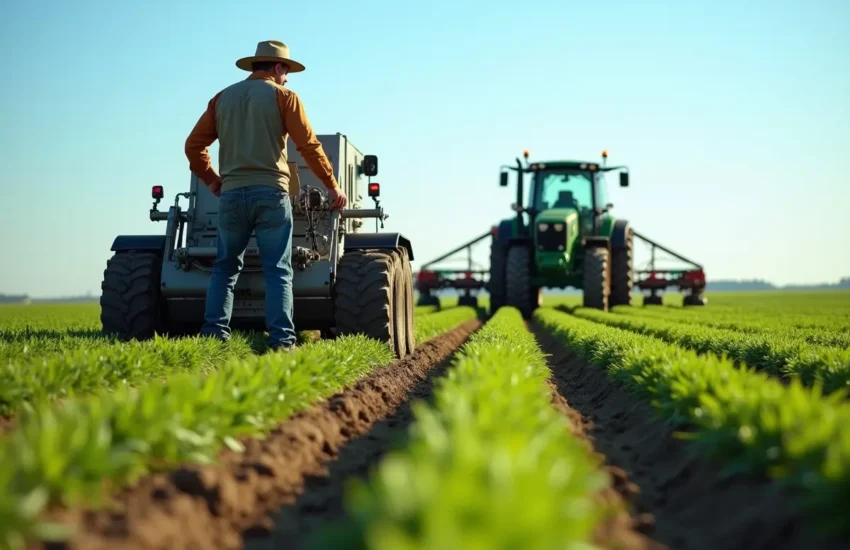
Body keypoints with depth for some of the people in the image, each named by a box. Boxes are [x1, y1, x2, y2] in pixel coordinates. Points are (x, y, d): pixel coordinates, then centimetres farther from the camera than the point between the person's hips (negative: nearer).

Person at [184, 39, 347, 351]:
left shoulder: (223, 97, 15)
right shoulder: (283, 96, 4)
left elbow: (194, 145, 13)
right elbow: (309, 146, -3)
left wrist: (210, 180, 25)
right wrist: (332, 186, 4)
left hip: (232, 194, 3)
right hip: (270, 192, -3)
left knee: (225, 266, 14)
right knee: (277, 270, -2)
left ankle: (214, 332, 5)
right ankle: (282, 339, -9)